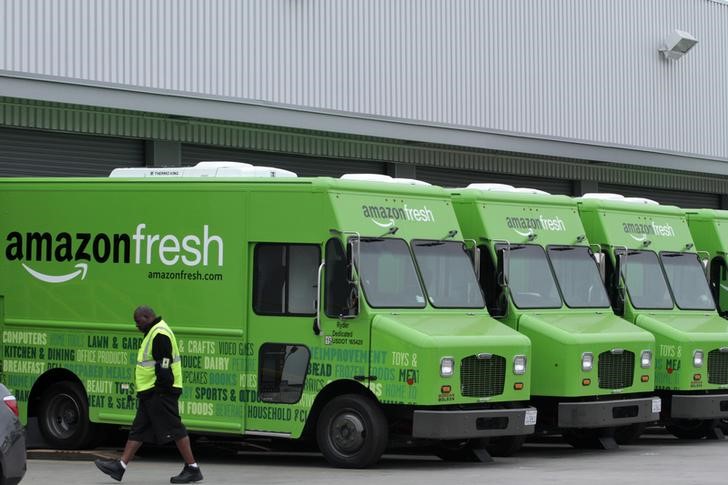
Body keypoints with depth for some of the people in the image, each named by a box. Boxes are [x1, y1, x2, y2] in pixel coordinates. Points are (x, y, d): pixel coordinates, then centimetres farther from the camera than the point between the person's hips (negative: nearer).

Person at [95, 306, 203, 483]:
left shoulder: (160, 334, -15)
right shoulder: (153, 333, 19)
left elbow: (164, 365, -22)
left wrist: (162, 388, -23)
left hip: (160, 393, -11)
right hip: (150, 392, 11)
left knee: (174, 429, -7)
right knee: (138, 430, 8)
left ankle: (192, 469, -3)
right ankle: (120, 467, 8)